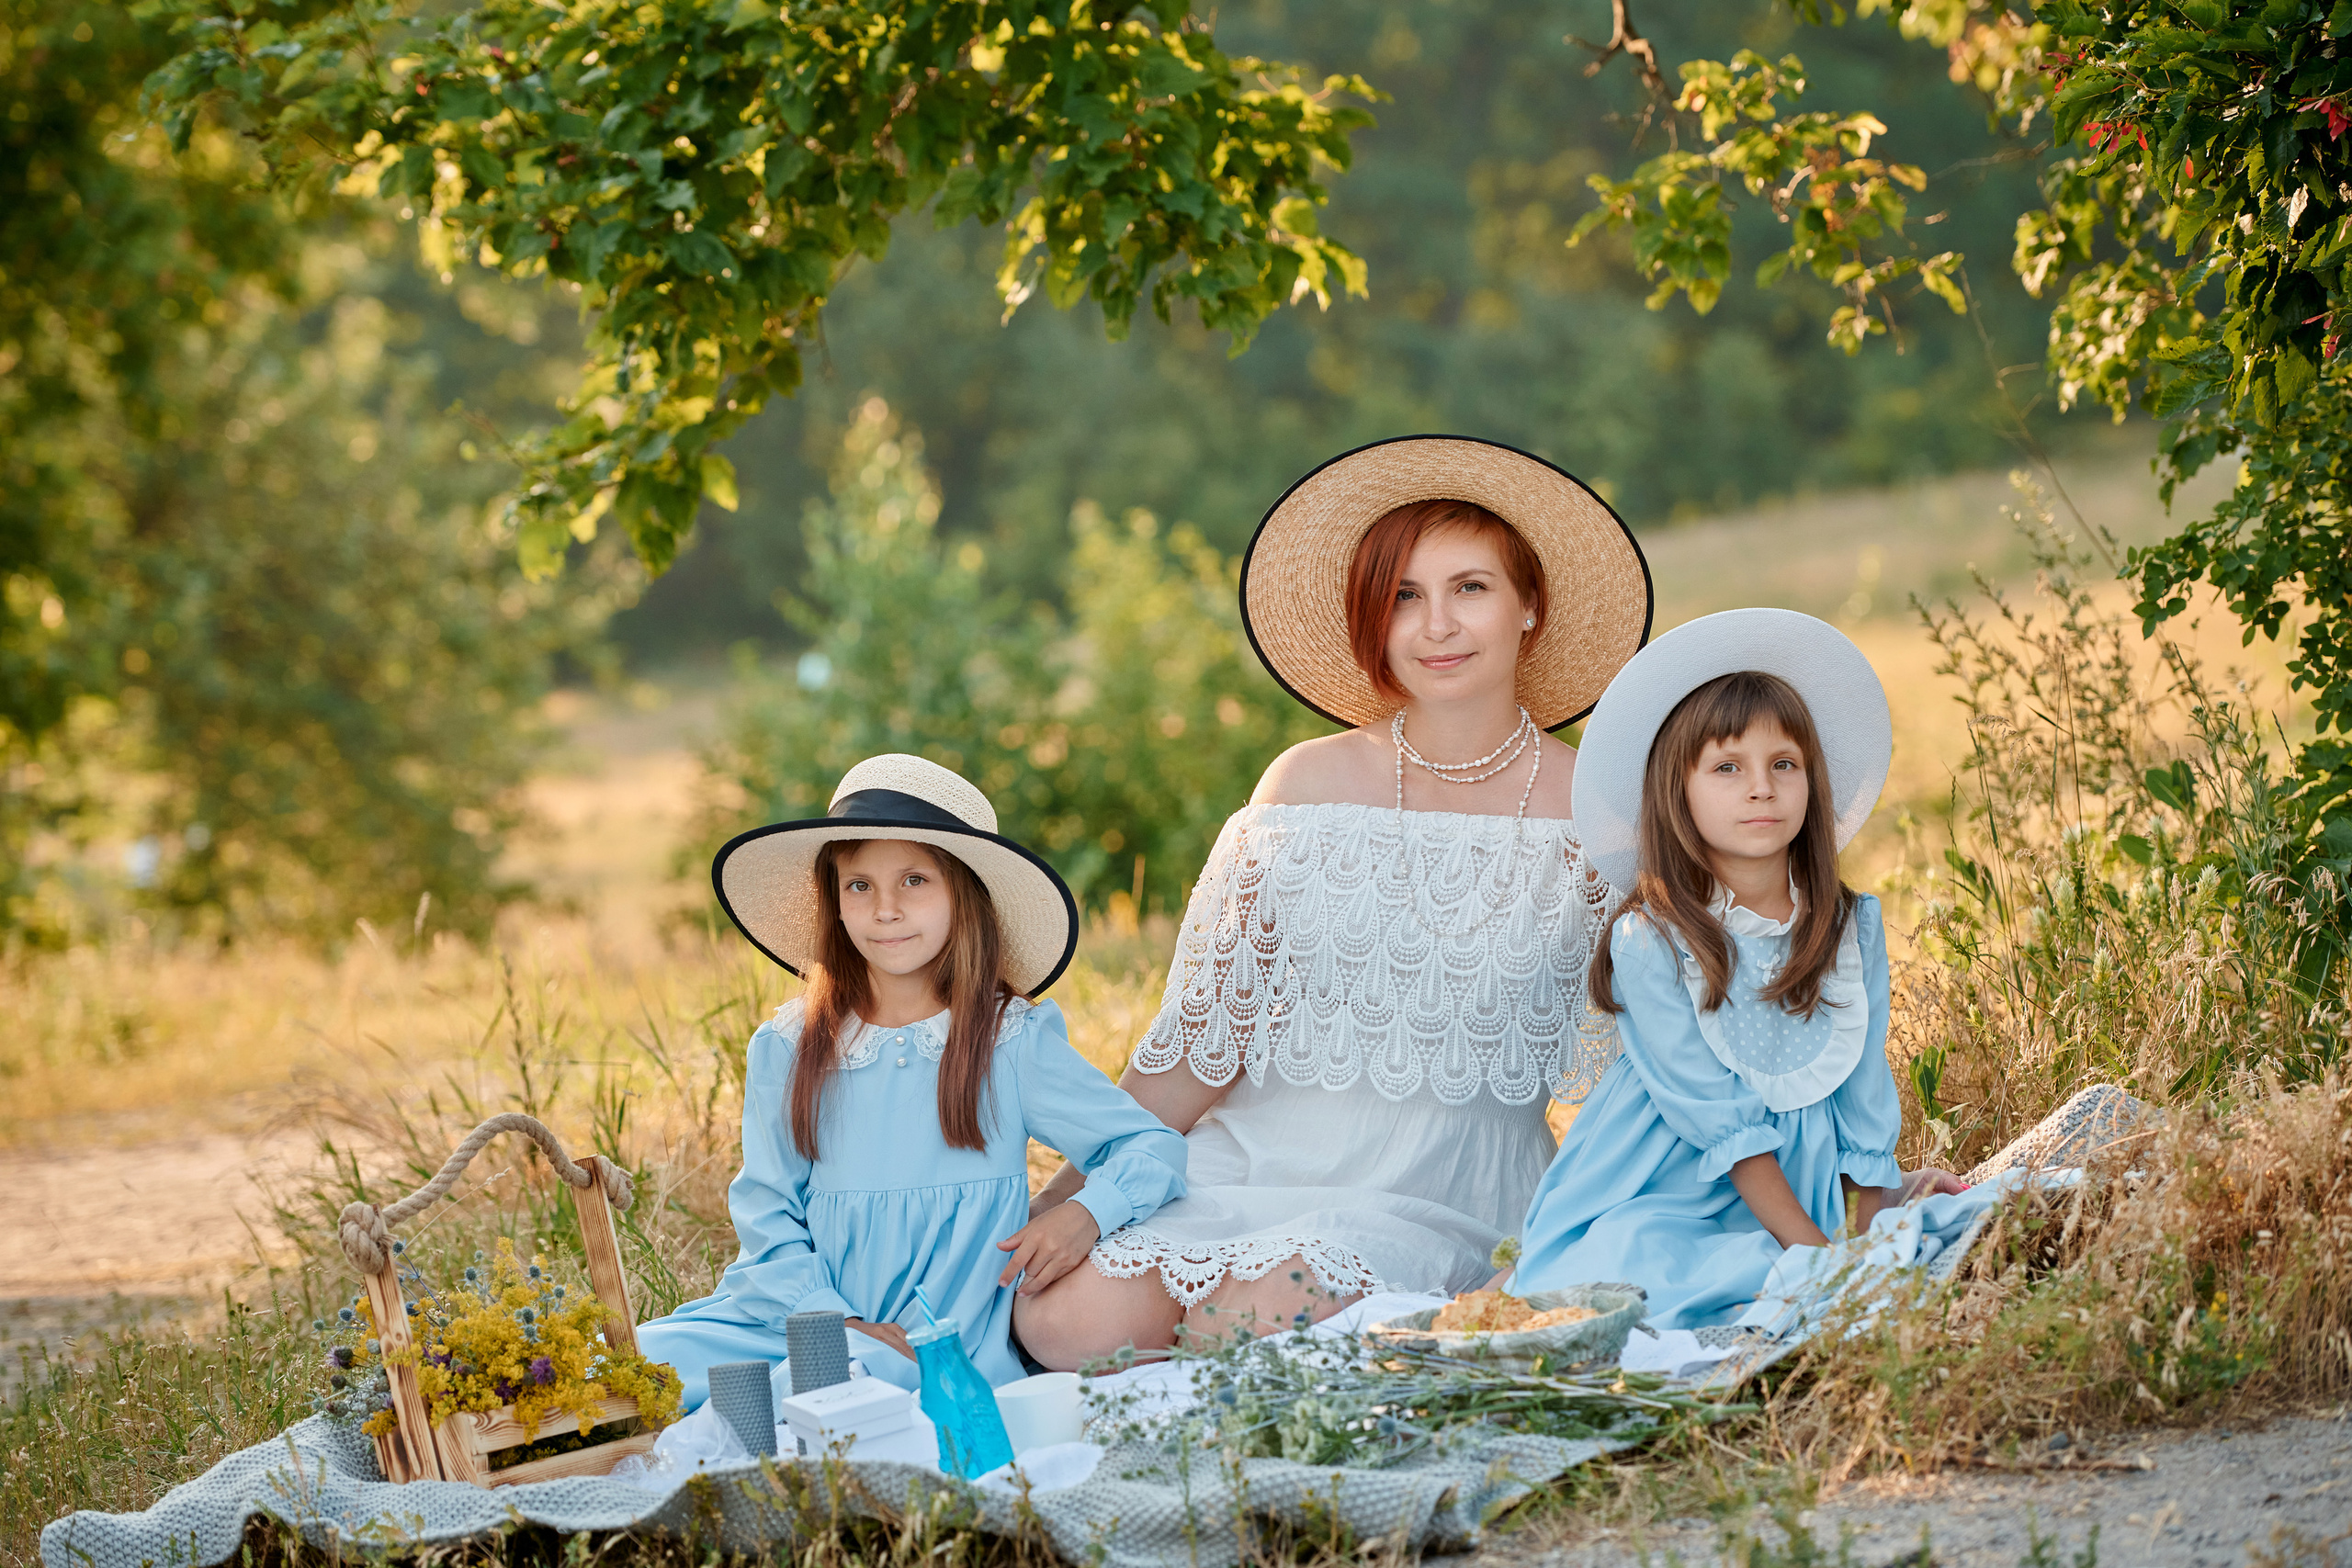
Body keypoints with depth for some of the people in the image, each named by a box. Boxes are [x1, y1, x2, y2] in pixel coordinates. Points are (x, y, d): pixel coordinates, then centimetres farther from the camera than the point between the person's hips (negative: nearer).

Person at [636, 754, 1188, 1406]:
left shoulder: (1013, 1043, 2)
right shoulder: (787, 1051, 7)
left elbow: (1154, 1147, 5)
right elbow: (768, 1218, 4)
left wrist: (1088, 1213, -17)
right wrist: (836, 1321, -13)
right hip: (806, 1318, 2)